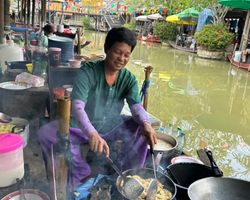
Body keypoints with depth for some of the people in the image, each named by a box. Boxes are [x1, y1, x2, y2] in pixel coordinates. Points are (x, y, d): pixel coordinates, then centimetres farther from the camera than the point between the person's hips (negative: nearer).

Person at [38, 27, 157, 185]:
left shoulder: (129, 79, -5)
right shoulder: (88, 71, -20)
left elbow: (137, 106, -16)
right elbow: (77, 107, -32)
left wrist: (146, 124, -40)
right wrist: (92, 134, -50)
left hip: (111, 126, 3)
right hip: (82, 126, -2)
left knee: (143, 129, -20)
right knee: (46, 133, -26)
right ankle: (79, 172, -7)